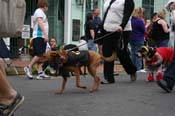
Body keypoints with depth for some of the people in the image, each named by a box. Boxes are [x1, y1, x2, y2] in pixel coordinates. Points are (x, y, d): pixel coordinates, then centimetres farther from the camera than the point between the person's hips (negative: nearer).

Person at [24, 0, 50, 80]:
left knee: (40, 55, 2)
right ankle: (29, 67, -9)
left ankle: (40, 72, -2)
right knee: (40, 54, -15)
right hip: (39, 36, -10)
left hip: (40, 37, 10)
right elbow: (40, 23, -16)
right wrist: (45, 34, -24)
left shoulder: (40, 12, 26)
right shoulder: (39, 11, -3)